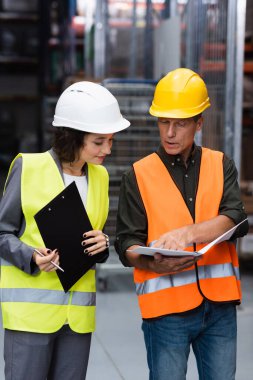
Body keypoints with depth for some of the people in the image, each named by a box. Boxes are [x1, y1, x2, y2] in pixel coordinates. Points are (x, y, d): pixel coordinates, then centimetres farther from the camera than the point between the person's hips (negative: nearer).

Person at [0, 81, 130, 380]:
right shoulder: (29, 168, -6)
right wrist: (32, 258, -20)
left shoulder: (100, 176, 11)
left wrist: (102, 243, -3)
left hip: (78, 311, 5)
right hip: (31, 308, -5)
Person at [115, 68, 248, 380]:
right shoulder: (139, 175, 3)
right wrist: (153, 263, -22)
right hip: (166, 307, -2)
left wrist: (186, 233, -24)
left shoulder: (220, 165, 8)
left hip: (219, 304, 2)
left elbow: (237, 221, -7)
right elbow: (127, 245, 0)